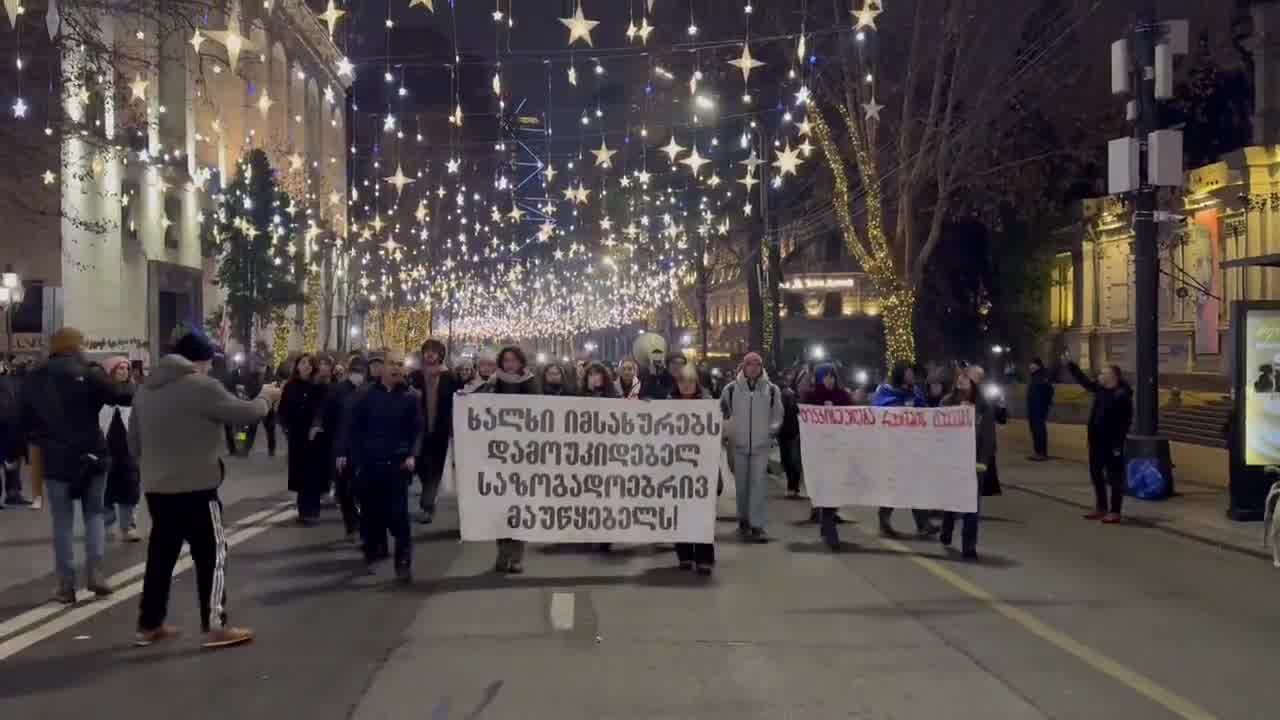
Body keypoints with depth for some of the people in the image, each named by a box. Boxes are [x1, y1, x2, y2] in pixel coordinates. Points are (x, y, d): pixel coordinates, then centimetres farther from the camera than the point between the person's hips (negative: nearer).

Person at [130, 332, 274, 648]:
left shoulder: (146, 389, 12)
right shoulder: (202, 386, -13)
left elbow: (134, 442, 18)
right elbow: (244, 413, -9)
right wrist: (265, 398, 9)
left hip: (156, 487, 8)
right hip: (195, 487, -8)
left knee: (160, 554, 14)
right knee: (212, 554, 0)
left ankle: (149, 625, 18)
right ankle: (215, 626, -1)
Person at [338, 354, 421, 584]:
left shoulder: (410, 398, 2)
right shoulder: (367, 396, 4)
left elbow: (417, 430, 1)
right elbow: (354, 427, 5)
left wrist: (412, 455, -12)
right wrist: (344, 453, -1)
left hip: (397, 463, -2)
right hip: (369, 462, 2)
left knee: (398, 513, -6)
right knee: (371, 511, 7)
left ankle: (403, 562, -5)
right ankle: (374, 553, 22)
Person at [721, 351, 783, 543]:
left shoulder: (772, 389, 2)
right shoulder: (731, 388, 1)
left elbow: (777, 415, 10)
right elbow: (721, 412, 11)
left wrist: (772, 430, -2)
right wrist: (726, 430, 2)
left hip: (761, 444, -1)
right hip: (738, 443, 1)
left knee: (759, 483, -9)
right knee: (741, 483, 9)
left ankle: (756, 525, -8)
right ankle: (743, 520, 24)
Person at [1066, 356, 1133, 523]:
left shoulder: (1122, 394, -16)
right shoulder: (1100, 389, 7)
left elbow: (1125, 422, -19)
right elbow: (1083, 380, 21)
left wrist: (1118, 443, -22)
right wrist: (1070, 365, 18)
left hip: (1112, 442, -9)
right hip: (1096, 440, 9)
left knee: (1114, 477, 0)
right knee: (1096, 474, 16)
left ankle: (1115, 512, 6)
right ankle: (1101, 508, 28)